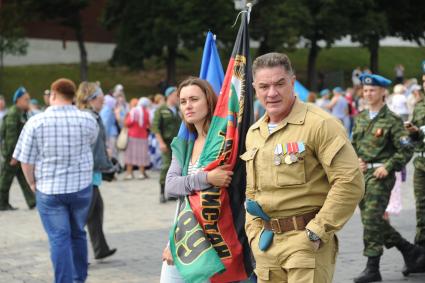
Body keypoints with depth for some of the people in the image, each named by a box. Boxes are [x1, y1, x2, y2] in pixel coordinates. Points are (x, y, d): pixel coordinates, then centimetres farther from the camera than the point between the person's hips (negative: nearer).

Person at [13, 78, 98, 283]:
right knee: (78, 234, 19)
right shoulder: (88, 120, -6)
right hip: (81, 187, 2)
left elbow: (26, 160, -7)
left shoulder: (36, 122, -10)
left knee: (59, 239, 2)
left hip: (49, 189, -2)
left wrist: (32, 183, 7)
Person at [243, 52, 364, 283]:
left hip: (307, 241, -6)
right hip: (266, 243, 7)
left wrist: (316, 232, -15)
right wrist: (254, 232, 11)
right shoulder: (253, 133, 13)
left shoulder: (319, 124, -10)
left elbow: (350, 183, -15)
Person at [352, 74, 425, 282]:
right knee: (374, 221, 11)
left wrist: (387, 167, -15)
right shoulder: (360, 118, 12)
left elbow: (406, 150, -8)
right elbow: (353, 145, 20)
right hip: (362, 175, 7)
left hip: (380, 176, -7)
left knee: (372, 220, -11)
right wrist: (356, 160, 2)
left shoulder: (392, 120, -7)